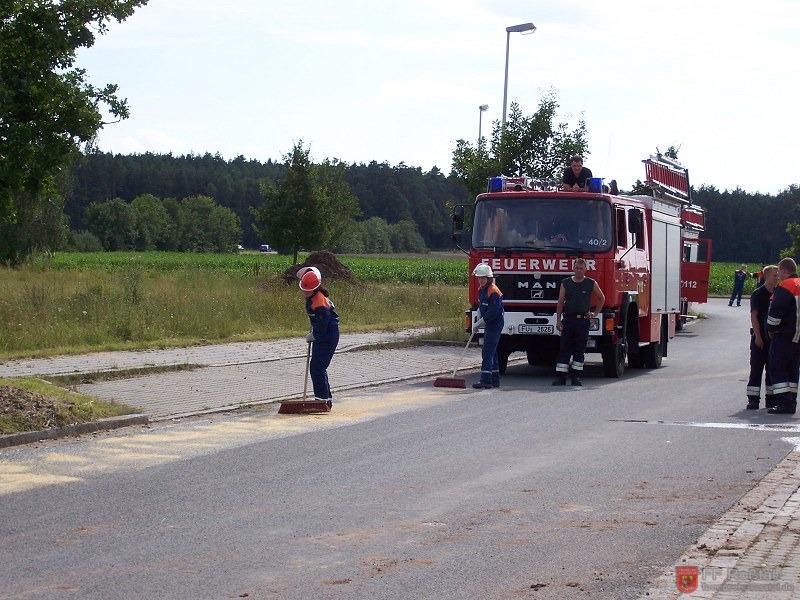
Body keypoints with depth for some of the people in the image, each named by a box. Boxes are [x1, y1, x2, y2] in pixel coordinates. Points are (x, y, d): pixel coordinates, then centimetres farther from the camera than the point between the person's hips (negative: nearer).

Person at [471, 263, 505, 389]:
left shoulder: (494, 292, -20)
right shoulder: (481, 290, 10)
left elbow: (492, 312, -24)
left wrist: (479, 323, -18)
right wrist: (477, 322, 9)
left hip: (495, 323, -10)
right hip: (488, 324, 10)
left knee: (488, 351, -14)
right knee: (492, 351, 14)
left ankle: (486, 380, -17)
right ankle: (495, 380, 21)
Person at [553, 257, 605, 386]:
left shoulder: (591, 284, 5)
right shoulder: (565, 283, 6)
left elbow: (602, 298, 18)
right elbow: (560, 302, 5)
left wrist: (595, 313, 11)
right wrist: (558, 320, -2)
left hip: (583, 321, 0)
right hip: (568, 319, 0)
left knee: (579, 350, 2)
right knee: (564, 350, -2)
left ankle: (576, 377, 8)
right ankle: (560, 377, -3)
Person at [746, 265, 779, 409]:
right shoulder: (758, 294, -6)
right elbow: (754, 316, -9)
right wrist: (757, 336, -15)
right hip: (760, 337, -5)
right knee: (756, 368, -3)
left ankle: (771, 398, 16)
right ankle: (753, 399, -1)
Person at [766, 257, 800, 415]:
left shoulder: (784, 287, -15)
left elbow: (775, 313, -19)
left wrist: (771, 330, -4)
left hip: (784, 337, -8)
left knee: (776, 368, -3)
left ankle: (784, 402, -11)